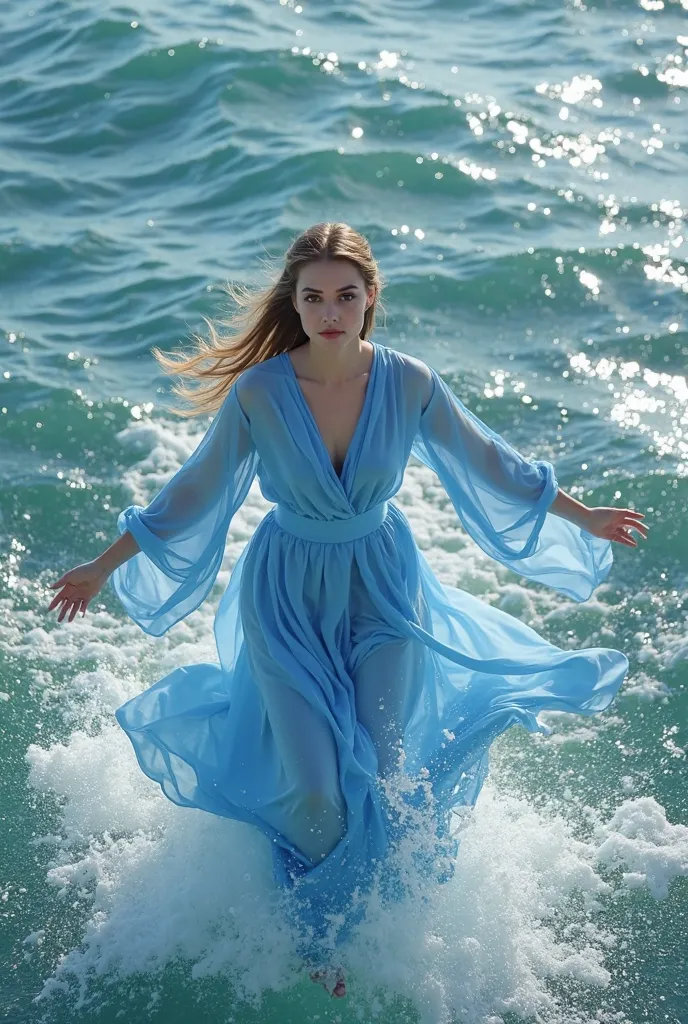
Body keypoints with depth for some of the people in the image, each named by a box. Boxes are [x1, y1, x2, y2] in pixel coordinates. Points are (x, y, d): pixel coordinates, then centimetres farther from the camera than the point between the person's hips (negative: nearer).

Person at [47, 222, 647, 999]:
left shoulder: (410, 382, -16)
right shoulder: (257, 392, -20)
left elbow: (489, 465, 1)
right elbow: (192, 494, -6)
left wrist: (584, 518, 10)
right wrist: (102, 568, 1)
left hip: (382, 583, 2)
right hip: (289, 592, -1)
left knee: (385, 771, 1)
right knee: (315, 787, -5)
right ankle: (321, 922, 29)